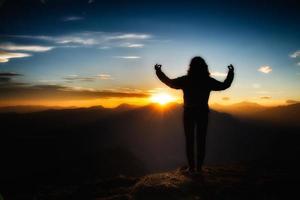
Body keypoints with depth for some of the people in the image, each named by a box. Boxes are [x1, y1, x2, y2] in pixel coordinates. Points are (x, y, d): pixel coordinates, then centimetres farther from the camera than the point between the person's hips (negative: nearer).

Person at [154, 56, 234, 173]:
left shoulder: (185, 80, -9)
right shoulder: (208, 81, -6)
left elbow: (170, 82, 3)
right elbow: (224, 85, 9)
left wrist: (159, 71, 15)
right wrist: (231, 73, 24)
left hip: (189, 113, -1)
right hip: (203, 113, 1)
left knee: (189, 141, 7)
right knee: (201, 141, 8)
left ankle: (191, 167, 8)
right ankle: (199, 167, 10)